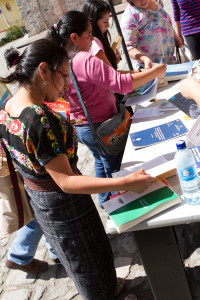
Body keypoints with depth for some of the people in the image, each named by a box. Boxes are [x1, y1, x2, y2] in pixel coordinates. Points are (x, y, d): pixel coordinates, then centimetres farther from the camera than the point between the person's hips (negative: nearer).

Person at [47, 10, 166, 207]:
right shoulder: (85, 61, -27)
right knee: (114, 169, 11)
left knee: (101, 162, 29)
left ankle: (104, 199, 46)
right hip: (101, 127, -9)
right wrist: (155, 72, -22)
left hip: (79, 127, 9)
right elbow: (121, 83, -33)